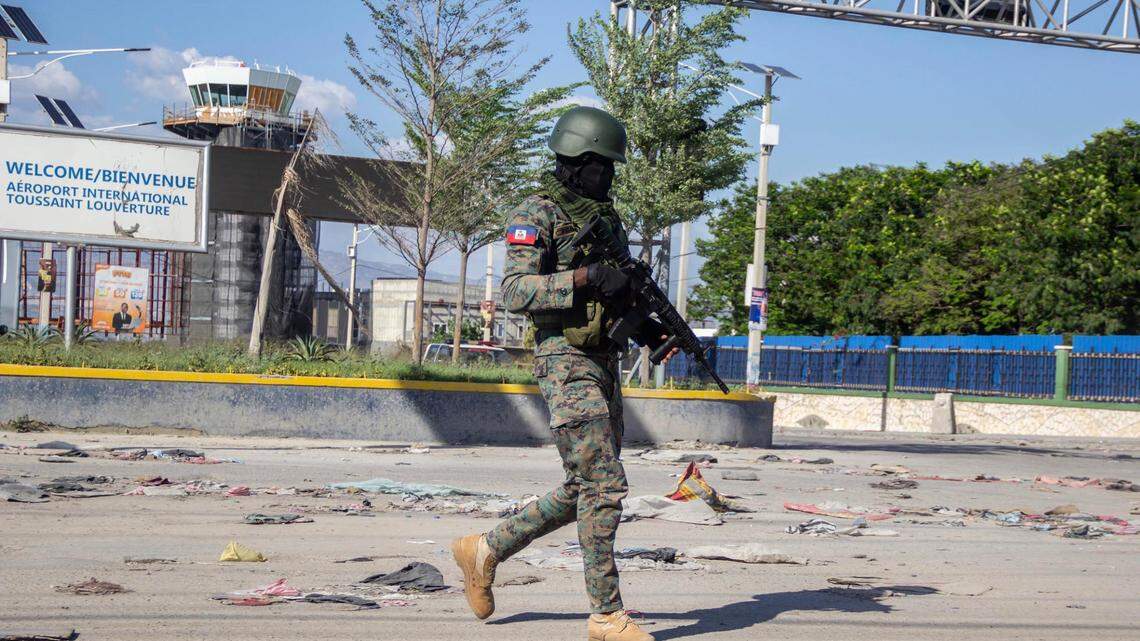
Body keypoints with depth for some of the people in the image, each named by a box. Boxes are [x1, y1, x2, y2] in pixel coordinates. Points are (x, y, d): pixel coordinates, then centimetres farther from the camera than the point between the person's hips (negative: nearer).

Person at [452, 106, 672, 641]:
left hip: (605, 363, 9)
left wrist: (650, 329, 6)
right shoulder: (537, 215, -8)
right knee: (604, 487, -10)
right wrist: (584, 278, -26)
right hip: (565, 362, -9)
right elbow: (515, 291, -18)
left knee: (583, 491, 12)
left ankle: (485, 551, 24)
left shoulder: (606, 217, 17)